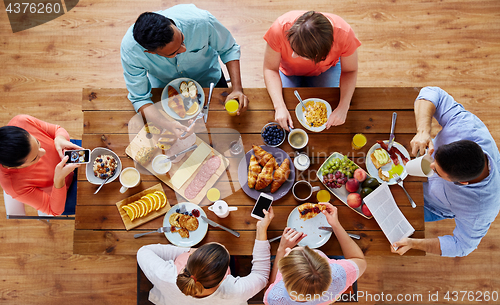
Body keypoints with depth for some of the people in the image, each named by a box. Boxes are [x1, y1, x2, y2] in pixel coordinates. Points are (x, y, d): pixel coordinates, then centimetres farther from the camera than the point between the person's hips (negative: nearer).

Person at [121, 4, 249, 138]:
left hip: (208, 78, 1)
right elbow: (139, 99, -27)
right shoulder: (130, 49, -38)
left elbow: (229, 49, -19)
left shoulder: (201, 21, -39)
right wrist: (167, 125, -46)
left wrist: (237, 89, -32)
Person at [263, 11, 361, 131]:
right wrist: (280, 106, -39)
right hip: (288, 71, 0)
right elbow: (270, 69, -27)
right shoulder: (280, 28, -41)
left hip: (325, 69, 1)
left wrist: (343, 108, -34)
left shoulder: (344, 34, -39)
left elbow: (350, 71, -20)